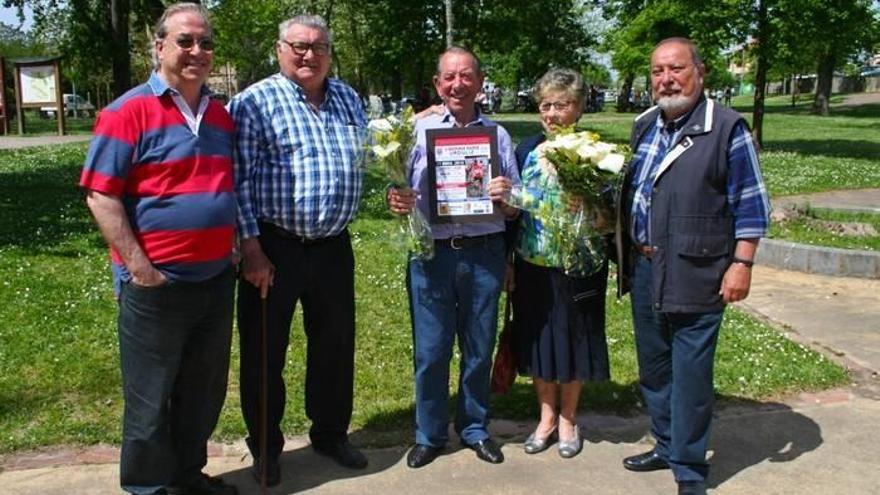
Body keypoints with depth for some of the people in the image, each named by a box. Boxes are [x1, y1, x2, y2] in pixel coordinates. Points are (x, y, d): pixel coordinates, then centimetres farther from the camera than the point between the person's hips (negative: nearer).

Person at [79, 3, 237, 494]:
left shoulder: (221, 115, 10)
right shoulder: (129, 111, -10)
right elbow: (101, 195, -13)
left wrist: (239, 247, 10)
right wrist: (139, 267, -17)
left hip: (217, 279, 6)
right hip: (157, 284, -6)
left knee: (204, 392, 18)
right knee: (151, 399, 8)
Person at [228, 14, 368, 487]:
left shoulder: (348, 99, 10)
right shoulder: (254, 102, -7)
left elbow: (369, 161, 21)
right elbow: (239, 179, -11)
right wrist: (251, 247, -16)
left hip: (333, 246, 5)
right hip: (273, 247, -5)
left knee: (335, 344, 15)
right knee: (265, 350, 7)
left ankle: (331, 433, 34)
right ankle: (265, 445, 25)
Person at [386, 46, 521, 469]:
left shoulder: (498, 134, 8)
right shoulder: (418, 129, 3)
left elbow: (514, 210, 10)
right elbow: (398, 192, 4)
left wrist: (506, 197, -12)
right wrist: (397, 201, -18)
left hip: (484, 254, 2)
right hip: (432, 253, -1)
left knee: (479, 348, 12)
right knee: (430, 350, 5)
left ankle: (475, 428, 31)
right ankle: (429, 435, 23)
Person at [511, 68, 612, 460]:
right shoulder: (527, 152, 4)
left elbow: (611, 220, -3)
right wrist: (508, 263, 2)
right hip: (533, 266, 3)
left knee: (573, 340, 9)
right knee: (538, 340, 11)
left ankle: (568, 419, 28)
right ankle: (547, 417, 29)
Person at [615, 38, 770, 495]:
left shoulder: (726, 128, -8)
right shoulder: (643, 126, 10)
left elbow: (751, 205, -7)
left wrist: (741, 263, -12)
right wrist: (622, 247, 15)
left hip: (695, 276, -6)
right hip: (644, 270, 7)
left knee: (689, 376, -1)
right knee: (653, 367, 17)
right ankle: (666, 445, 35)